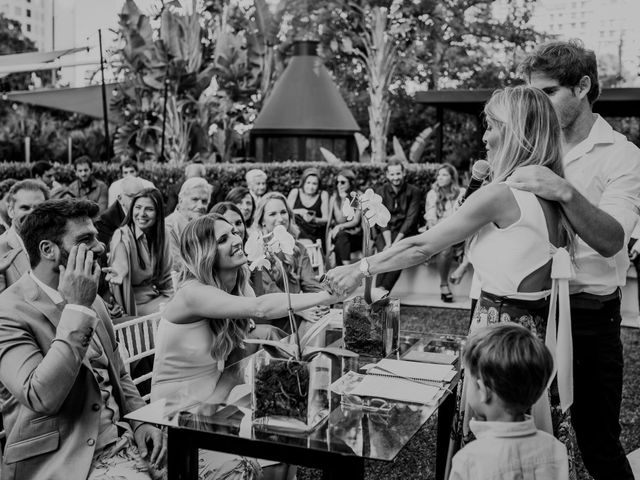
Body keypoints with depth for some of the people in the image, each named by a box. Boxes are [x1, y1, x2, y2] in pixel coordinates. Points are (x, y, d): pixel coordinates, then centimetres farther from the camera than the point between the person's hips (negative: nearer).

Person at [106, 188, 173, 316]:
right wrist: (118, 275, -51)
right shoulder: (122, 236, -13)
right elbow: (119, 265, -29)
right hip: (136, 302, -6)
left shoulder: (161, 236, 3)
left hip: (157, 295, 6)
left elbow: (165, 276, 9)